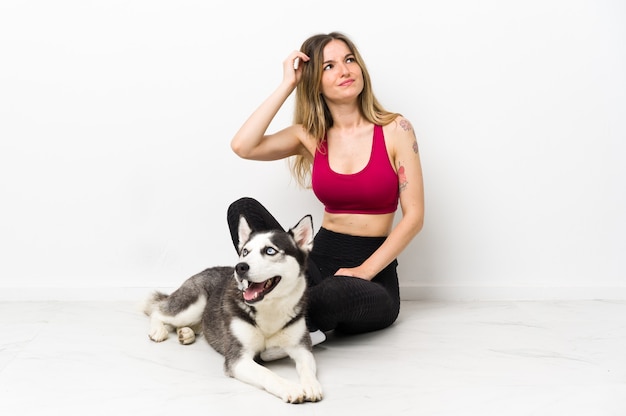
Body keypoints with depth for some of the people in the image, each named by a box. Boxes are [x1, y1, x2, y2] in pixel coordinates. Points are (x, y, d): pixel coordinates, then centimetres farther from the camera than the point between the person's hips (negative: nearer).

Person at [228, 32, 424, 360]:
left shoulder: (395, 130, -3)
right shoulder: (311, 136, 6)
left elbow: (414, 216, -6)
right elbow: (243, 146, -11)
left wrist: (364, 271, -14)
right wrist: (286, 85, -7)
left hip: (374, 272, -3)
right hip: (320, 258, 4)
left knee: (339, 291, -40)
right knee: (243, 209, -18)